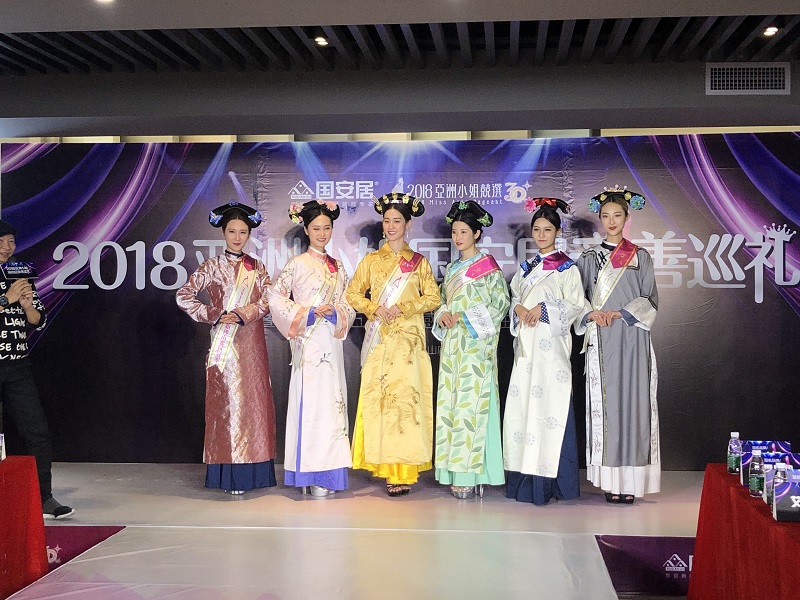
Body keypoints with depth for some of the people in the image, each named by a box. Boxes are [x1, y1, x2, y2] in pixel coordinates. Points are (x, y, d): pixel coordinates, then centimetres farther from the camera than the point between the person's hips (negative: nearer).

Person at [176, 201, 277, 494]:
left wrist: (249, 312, -12)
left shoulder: (257, 267, 12)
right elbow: (183, 296, -4)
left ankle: (254, 470, 11)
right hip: (225, 343, -3)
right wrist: (214, 315, -10)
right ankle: (230, 474, 1)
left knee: (255, 401, 4)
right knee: (227, 401, -4)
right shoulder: (212, 266, 2)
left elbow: (269, 300, 6)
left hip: (252, 344, 4)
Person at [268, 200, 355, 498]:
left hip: (331, 342, 5)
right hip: (308, 343, -5)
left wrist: (336, 314, -9)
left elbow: (348, 305, 13)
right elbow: (275, 297, -6)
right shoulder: (297, 263, 0)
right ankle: (313, 475, -2)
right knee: (310, 401, -7)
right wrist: (307, 313, -15)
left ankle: (328, 472, 12)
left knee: (332, 402, 4)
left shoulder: (337, 267, 15)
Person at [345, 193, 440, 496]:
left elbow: (433, 297, 5)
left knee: (406, 396, -9)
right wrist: (374, 309, -8)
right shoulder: (371, 260, 13)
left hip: (408, 338, -1)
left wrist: (403, 308, -9)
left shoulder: (419, 262, 9)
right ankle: (385, 466, 1)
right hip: (379, 338, 2)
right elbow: (353, 294, 10)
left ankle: (404, 469, -7)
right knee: (377, 397, -5)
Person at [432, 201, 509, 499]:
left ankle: (472, 474, -6)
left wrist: (465, 317, -14)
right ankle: (457, 473, 9)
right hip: (452, 344, 7)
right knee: (451, 401, 4)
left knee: (472, 403, -10)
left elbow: (500, 303, -8)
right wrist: (442, 315, 0)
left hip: (476, 345, -7)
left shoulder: (488, 267, -3)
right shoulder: (451, 269, 18)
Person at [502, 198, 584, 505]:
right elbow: (514, 296, 17)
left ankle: (549, 480, -5)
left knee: (549, 404, -9)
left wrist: (543, 309, -15)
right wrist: (519, 309, -4)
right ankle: (526, 476, 9)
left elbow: (575, 305, -6)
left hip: (551, 345, -6)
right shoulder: (526, 267, 18)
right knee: (523, 404, 3)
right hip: (526, 345, 6)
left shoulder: (566, 267, 0)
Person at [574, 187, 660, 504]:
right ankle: (609, 479, 2)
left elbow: (650, 300, 4)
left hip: (632, 341, 0)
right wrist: (591, 313, -12)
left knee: (632, 402, -4)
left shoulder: (640, 257, 9)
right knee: (604, 403, -3)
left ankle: (630, 480, 1)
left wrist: (620, 314, -9)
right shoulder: (589, 258, 11)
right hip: (601, 344, 1)